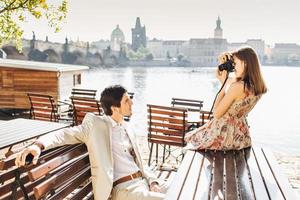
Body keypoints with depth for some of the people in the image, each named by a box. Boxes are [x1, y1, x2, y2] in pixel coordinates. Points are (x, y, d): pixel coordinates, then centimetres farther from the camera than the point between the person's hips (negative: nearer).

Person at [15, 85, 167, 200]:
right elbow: (67, 134, -10)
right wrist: (39, 145, -30)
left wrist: (153, 181, 2)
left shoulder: (127, 128, 16)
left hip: (144, 182, 7)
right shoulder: (96, 124, -3)